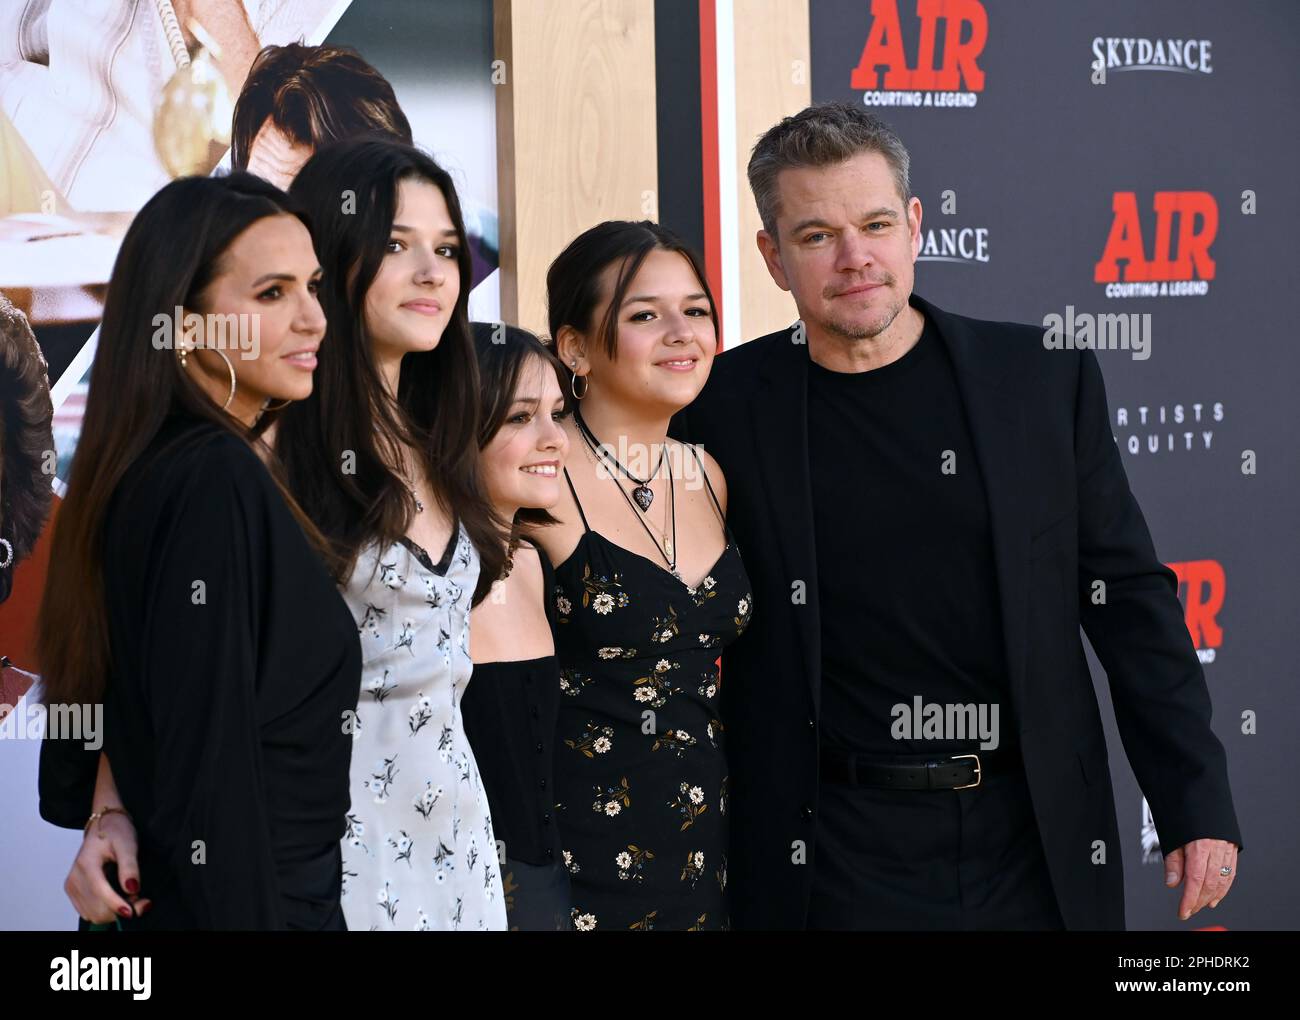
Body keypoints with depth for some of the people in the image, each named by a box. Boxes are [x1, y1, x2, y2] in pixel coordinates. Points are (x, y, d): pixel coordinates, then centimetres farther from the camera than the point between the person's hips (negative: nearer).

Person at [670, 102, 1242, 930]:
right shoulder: (724, 406, -2)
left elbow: (1129, 598, 4)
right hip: (832, 856, -1)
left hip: (1037, 844, 1)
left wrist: (1198, 804, 1)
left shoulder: (1045, 378, 1)